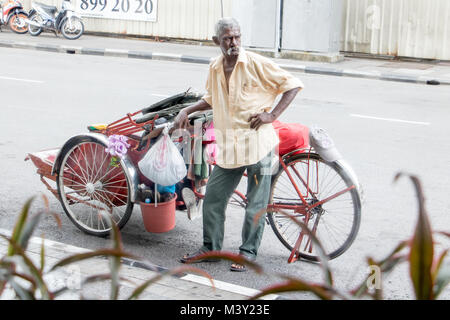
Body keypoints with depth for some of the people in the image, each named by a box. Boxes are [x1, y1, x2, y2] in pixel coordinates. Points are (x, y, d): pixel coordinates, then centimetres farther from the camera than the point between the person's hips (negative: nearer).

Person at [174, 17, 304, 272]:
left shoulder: (256, 64, -9)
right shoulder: (215, 68, 8)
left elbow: (293, 85, -5)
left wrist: (272, 115, -12)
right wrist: (187, 111, 14)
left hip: (257, 143, -5)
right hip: (228, 146, 5)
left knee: (256, 204, 3)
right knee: (213, 197, 8)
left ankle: (249, 253, 17)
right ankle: (211, 247, 24)